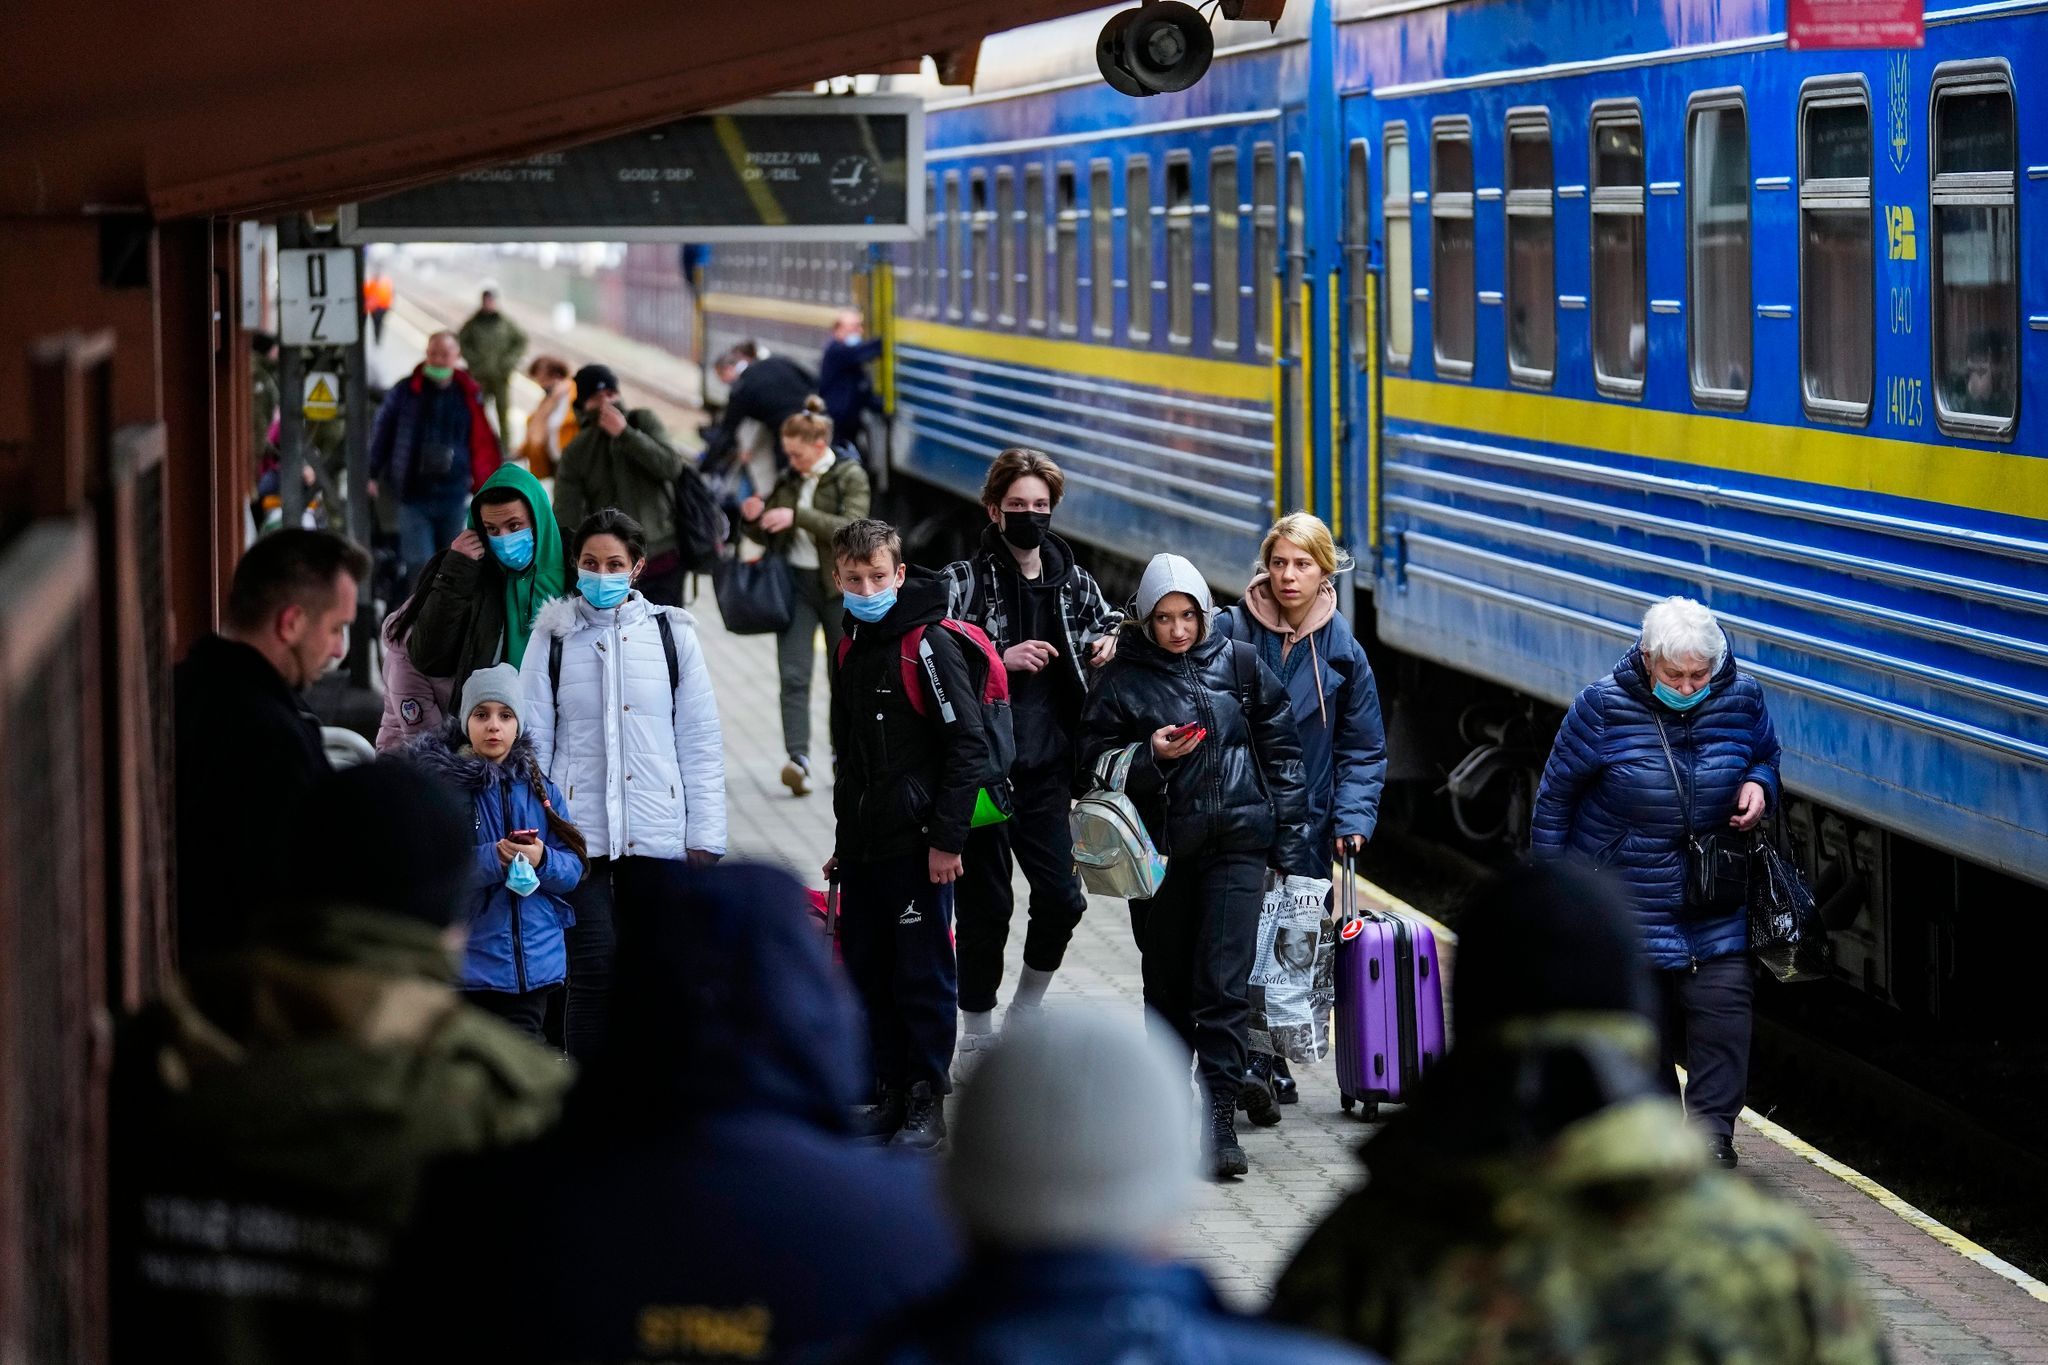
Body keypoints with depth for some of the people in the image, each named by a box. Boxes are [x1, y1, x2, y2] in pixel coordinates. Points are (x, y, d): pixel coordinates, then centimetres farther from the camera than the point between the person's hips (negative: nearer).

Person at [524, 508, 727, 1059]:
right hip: (580, 839, -1)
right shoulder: (553, 638, 6)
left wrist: (705, 838, 1)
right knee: (592, 972, -6)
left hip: (659, 840, 1)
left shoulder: (672, 633, 7)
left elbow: (701, 741, 7)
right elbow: (532, 742, 6)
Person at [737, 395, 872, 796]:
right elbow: (768, 537, 18)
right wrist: (753, 518, -5)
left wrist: (798, 516, -28)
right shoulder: (789, 479, 10)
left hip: (839, 586, -4)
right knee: (794, 675, -10)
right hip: (795, 584, 4)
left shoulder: (851, 477, -5)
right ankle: (798, 759, -19)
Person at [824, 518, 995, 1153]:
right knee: (869, 974, 11)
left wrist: (947, 838, -18)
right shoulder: (850, 651, 14)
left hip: (916, 844, -8)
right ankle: (890, 1095, 20)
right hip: (862, 849, 8)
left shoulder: (930, 643, -11)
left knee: (923, 975, -2)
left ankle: (927, 1103, 5)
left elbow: (969, 746, -15)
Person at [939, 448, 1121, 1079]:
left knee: (1061, 897, 3)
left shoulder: (1073, 581, 8)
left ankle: (1025, 1014, 24)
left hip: (1047, 766, 4)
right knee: (987, 904, 0)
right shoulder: (966, 580, -5)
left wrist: (1107, 643, 3)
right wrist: (1002, 660, -20)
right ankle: (976, 1039, 13)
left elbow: (1105, 622, 26)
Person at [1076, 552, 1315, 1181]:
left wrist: (1289, 839, 6)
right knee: (1168, 982, 10)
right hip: (1159, 847, 1)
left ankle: (1220, 1118, -13)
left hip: (1237, 841, -1)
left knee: (1223, 983, -11)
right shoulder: (1122, 678, 2)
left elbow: (1281, 750, 10)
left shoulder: (1239, 663, 5)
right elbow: (1093, 763, 3)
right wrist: (1151, 755, -15)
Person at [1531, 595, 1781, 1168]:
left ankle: (1713, 1131, -7)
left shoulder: (1741, 699, -6)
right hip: (1623, 896, -2)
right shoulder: (1604, 707, -14)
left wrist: (1759, 785, -8)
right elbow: (1555, 794, -4)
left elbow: (1766, 754, 16)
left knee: (1723, 1002, -12)